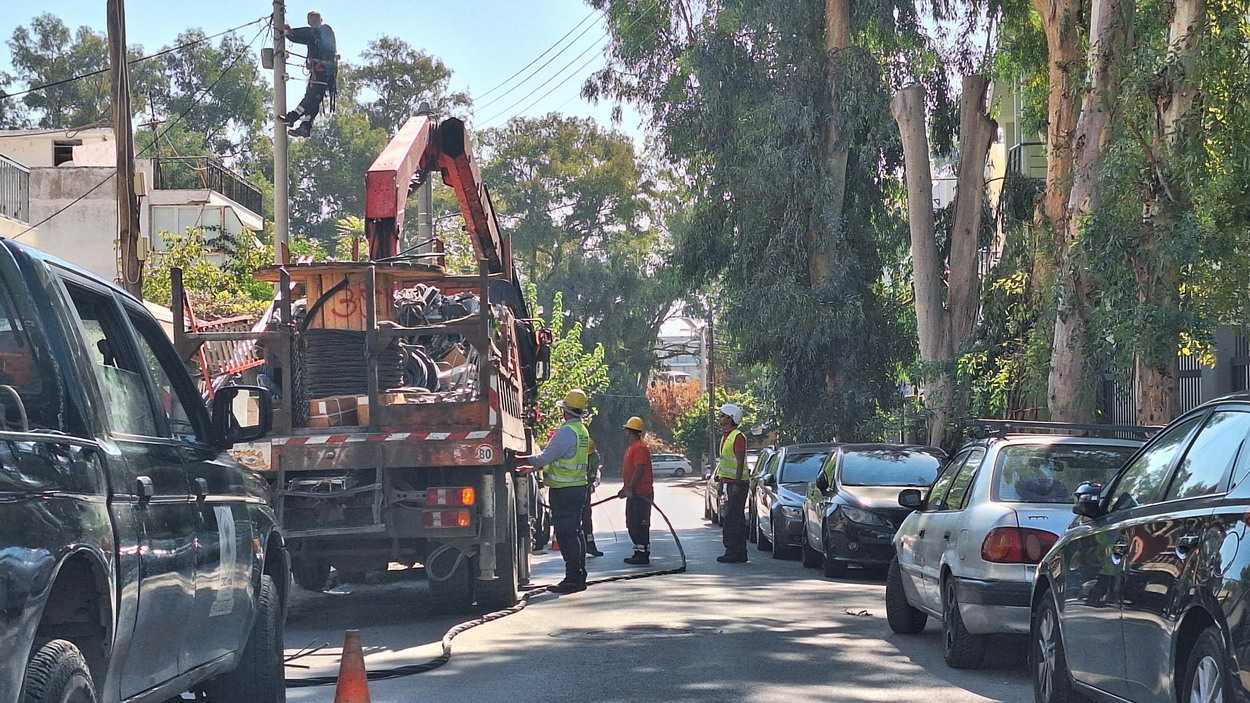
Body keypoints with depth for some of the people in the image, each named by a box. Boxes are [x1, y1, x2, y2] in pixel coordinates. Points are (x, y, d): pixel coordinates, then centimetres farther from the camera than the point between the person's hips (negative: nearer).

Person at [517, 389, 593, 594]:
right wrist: (532, 467, 21)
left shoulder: (566, 431, -18)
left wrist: (522, 460, -3)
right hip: (579, 485, 9)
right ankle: (579, 576, 17)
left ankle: (573, 578, -9)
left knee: (566, 533, -7)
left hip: (564, 490, -9)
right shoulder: (582, 431, 13)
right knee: (576, 532, 13)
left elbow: (546, 457, -16)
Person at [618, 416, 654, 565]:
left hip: (641, 494, -11)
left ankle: (643, 554, -9)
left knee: (640, 525, -10)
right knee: (632, 525, 13)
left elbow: (639, 470, -22)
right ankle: (639, 552, 19)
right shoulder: (631, 448, 20)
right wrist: (625, 489, 23)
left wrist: (630, 489, -23)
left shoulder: (640, 448, -15)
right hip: (633, 494, 11)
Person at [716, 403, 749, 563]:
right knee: (736, 518, 11)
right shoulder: (726, 436, 17)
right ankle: (740, 553, 14)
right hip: (730, 482, 10)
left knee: (732, 518, -12)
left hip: (737, 482, -10)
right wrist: (721, 481, 23)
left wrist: (737, 484, -23)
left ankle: (733, 553, -12)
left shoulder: (738, 437, -14)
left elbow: (740, 462, -19)